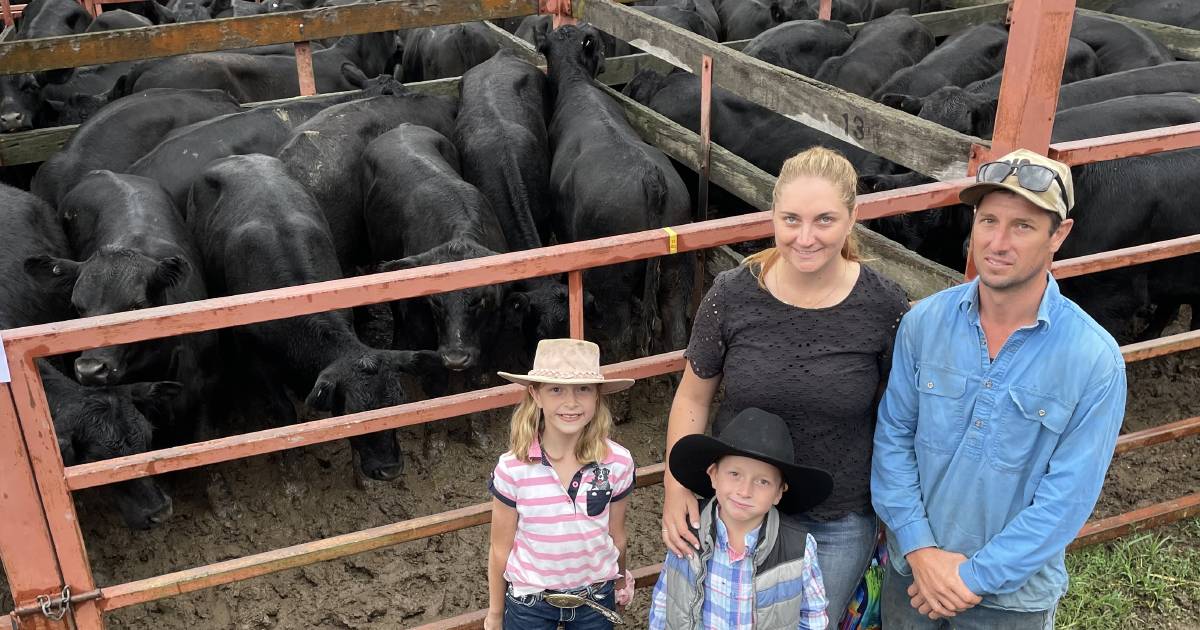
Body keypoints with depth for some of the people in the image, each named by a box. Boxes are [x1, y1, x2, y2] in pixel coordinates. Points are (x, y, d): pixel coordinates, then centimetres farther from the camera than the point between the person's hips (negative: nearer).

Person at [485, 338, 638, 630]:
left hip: (596, 597, 1)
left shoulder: (617, 463, -16)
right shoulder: (513, 469, -20)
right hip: (528, 600, -1)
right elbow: (501, 549, -7)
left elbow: (615, 536, 0)